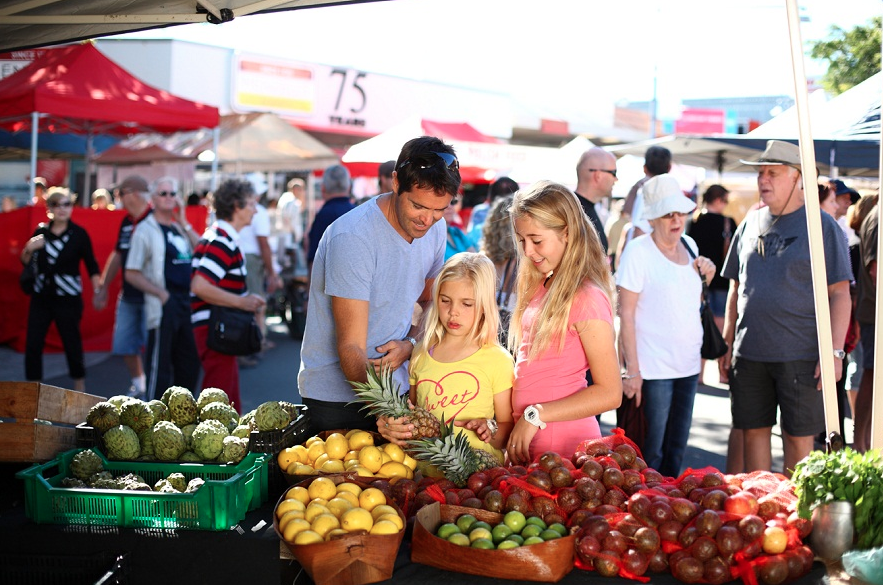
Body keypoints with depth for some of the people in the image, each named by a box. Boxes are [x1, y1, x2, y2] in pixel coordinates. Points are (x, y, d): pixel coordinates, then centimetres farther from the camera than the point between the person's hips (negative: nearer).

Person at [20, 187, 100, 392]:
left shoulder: (79, 234, -4)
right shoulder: (40, 232, 7)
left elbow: (91, 266, -3)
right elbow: (25, 262, 15)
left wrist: (98, 291, -14)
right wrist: (29, 249, -6)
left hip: (68, 298, -4)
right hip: (41, 296, 4)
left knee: (72, 343, 1)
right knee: (32, 343, 2)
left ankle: (79, 387, 18)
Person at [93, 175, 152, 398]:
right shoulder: (126, 222, 9)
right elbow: (118, 255, 19)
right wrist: (103, 286, 19)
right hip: (128, 296, 8)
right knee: (124, 345, 13)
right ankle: (137, 385, 30)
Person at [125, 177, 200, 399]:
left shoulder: (179, 229, 16)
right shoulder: (145, 230, -4)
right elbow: (132, 274, -8)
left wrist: (184, 224, 1)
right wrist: (161, 294, -15)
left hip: (186, 304, 7)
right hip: (163, 307, -7)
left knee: (189, 365, 14)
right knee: (159, 366, -2)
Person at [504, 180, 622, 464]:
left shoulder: (586, 298, -15)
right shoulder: (539, 288, 9)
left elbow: (609, 393, -18)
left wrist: (535, 415, -18)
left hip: (563, 446, -7)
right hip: (524, 442, 7)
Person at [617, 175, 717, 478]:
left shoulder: (689, 245, 10)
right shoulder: (638, 251, -10)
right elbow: (626, 314, -12)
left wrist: (706, 276, 2)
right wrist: (632, 371, -16)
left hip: (687, 365, 7)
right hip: (653, 369, -7)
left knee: (676, 450, 13)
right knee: (651, 453, -2)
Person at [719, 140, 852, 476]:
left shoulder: (822, 226, -3)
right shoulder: (750, 224, 11)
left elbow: (839, 294, -6)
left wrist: (834, 351, -13)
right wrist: (727, 343, 13)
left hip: (800, 356, -5)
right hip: (749, 353, 5)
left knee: (798, 436, 1)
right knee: (752, 432, 9)